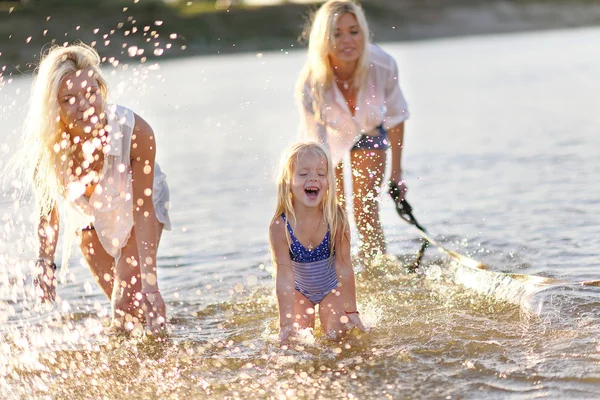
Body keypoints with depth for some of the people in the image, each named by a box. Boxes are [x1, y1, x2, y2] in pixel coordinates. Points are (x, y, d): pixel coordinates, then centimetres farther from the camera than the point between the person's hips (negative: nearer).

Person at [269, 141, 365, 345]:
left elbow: (344, 267, -23)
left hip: (331, 288, 0)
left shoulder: (336, 219, -29)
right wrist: (286, 323, -31)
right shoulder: (280, 227, -30)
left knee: (338, 334, -10)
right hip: (299, 291, 0)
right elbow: (285, 277, -29)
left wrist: (351, 311, -19)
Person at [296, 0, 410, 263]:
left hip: (369, 131, 1)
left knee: (366, 209, -6)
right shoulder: (309, 84, -38)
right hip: (329, 136, -1)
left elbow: (395, 118, -13)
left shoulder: (383, 66, -34)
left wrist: (396, 172, -5)